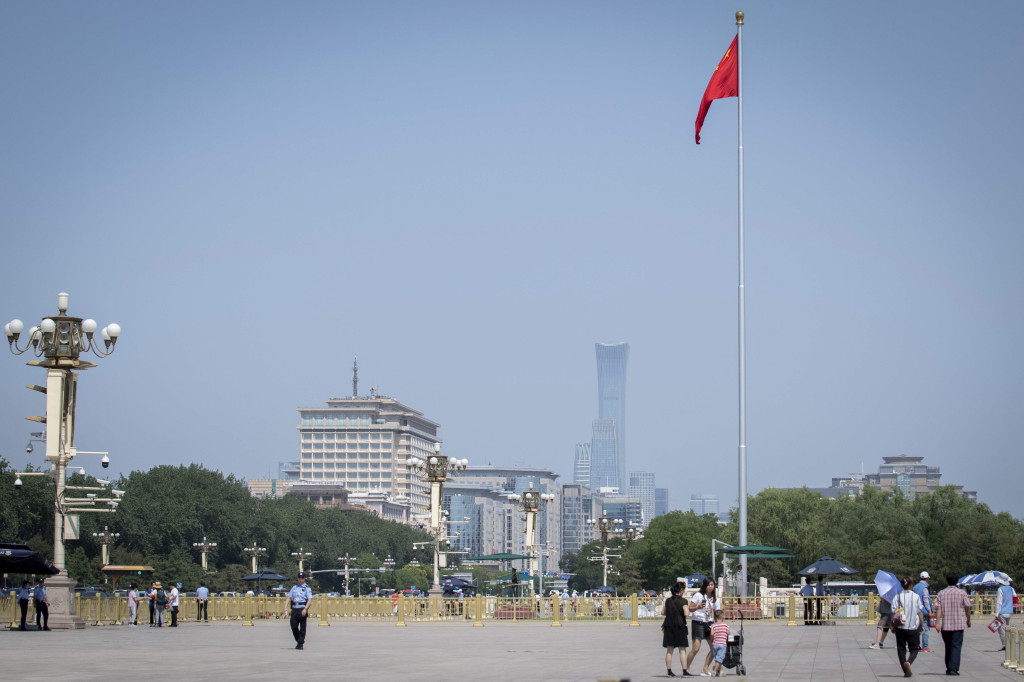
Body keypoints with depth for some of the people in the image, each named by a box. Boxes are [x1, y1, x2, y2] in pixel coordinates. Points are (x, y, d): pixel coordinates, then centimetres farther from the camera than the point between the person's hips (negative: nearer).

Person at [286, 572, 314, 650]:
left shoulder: (307, 588, 2)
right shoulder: (294, 587, 17)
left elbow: (309, 599, -7)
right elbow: (289, 597, 17)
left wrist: (305, 609, -20)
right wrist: (287, 607, 4)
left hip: (302, 608, -5)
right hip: (294, 608, 5)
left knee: (302, 627, -3)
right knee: (293, 626, 2)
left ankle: (300, 643, 1)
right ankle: (298, 641, 20)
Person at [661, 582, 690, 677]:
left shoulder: (668, 600, 9)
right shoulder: (683, 600, -7)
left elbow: (663, 612, 18)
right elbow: (686, 614, -15)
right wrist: (688, 608, 3)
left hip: (668, 626, 5)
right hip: (679, 626, -5)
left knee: (669, 650, 7)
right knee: (682, 650, -1)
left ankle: (669, 671, 7)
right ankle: (684, 671, -4)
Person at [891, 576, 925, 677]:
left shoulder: (897, 597, -2)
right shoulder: (916, 597, -4)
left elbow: (894, 613, -4)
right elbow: (920, 613, -1)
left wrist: (893, 625, 5)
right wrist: (922, 625, 9)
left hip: (900, 627, 1)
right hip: (913, 627, -1)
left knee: (901, 649, 11)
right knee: (914, 648, 9)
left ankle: (906, 671, 9)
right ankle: (908, 662, -21)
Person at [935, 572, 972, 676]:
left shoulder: (941, 594, 4)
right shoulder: (962, 593, 0)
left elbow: (938, 608, -5)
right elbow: (967, 608, 3)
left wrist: (937, 622, -9)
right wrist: (968, 620, 17)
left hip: (945, 625, 2)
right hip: (958, 624, -2)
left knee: (948, 647, 15)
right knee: (956, 646, -4)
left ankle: (948, 668, 21)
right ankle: (954, 668, -16)